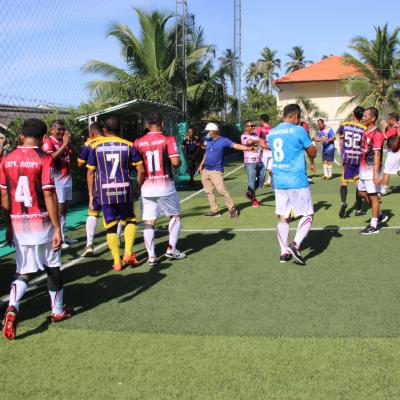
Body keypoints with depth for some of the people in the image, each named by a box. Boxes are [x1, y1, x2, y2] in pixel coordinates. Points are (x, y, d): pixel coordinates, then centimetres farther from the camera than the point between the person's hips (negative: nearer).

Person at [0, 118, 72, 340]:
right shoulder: (44, 159, -11)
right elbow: (49, 195, -16)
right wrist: (57, 228, -13)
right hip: (41, 222, -4)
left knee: (24, 271, 13)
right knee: (52, 267, 15)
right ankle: (57, 311, 26)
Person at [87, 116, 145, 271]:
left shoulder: (95, 146, 3)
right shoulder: (128, 145, 2)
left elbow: (90, 172, 4)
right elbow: (141, 170, 0)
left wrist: (91, 195, 10)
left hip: (105, 192, 0)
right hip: (124, 190, 0)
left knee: (111, 227, 9)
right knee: (130, 221, 19)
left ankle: (117, 262, 11)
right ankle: (128, 254, 5)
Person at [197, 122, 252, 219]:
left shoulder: (223, 141, -9)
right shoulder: (208, 141, 12)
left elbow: (235, 145, -20)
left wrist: (247, 148, -33)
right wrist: (201, 165, 22)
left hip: (216, 171, -7)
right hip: (205, 171, 7)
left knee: (221, 190, -18)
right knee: (208, 191, 7)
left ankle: (232, 209, -6)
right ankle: (215, 211, 15)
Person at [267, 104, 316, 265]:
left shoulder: (271, 133, 9)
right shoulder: (299, 130, -9)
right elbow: (312, 152, 0)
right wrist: (312, 161, 24)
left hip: (279, 182, 6)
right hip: (298, 181, -6)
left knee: (283, 217, 11)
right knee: (307, 215, 6)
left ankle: (284, 252, 11)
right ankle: (295, 245, -11)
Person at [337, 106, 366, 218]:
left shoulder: (344, 125, 1)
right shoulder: (364, 129, -4)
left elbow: (341, 142, 7)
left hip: (346, 157, 1)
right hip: (359, 158, -1)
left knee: (344, 181, 8)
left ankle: (343, 202, -19)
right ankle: (358, 209, 15)